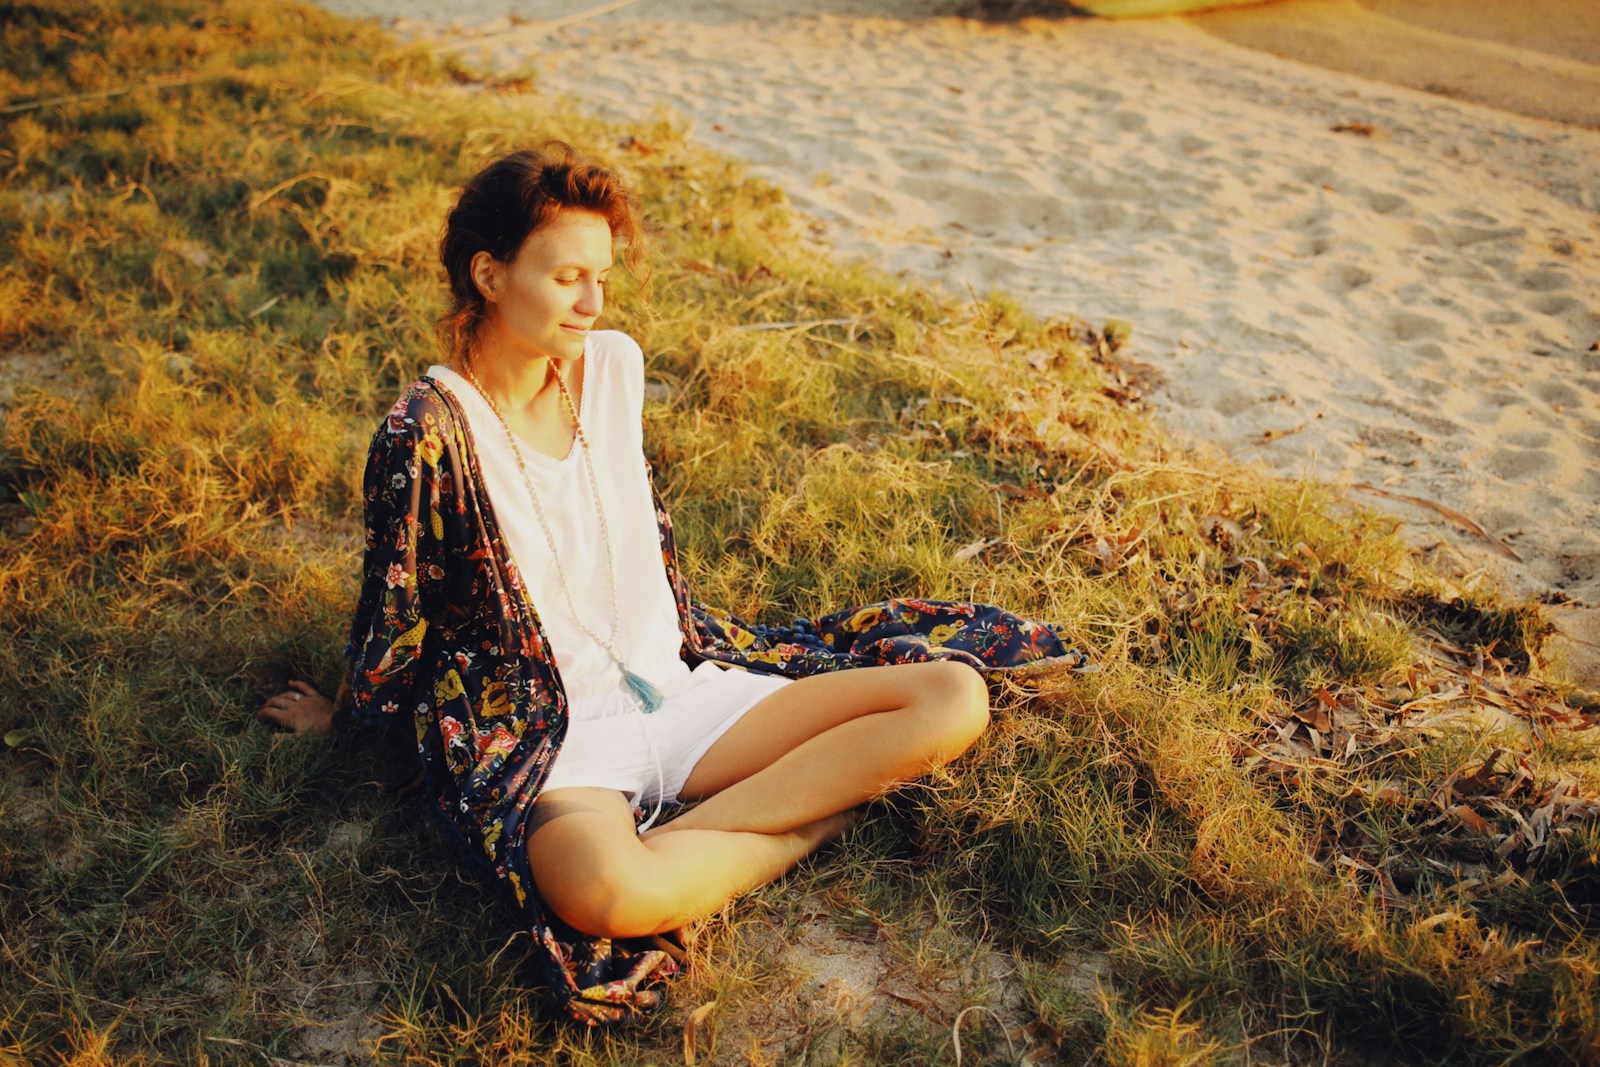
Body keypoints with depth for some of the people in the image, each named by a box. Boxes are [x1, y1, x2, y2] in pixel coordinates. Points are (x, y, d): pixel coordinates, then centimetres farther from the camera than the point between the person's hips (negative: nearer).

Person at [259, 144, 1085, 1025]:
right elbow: (395, 619, -1)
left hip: (678, 689, 7)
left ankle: (673, 843, -14)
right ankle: (813, 816, -12)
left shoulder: (613, 363, 4)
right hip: (542, 741, -6)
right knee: (605, 893, -43)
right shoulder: (427, 435, -15)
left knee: (956, 695, -8)